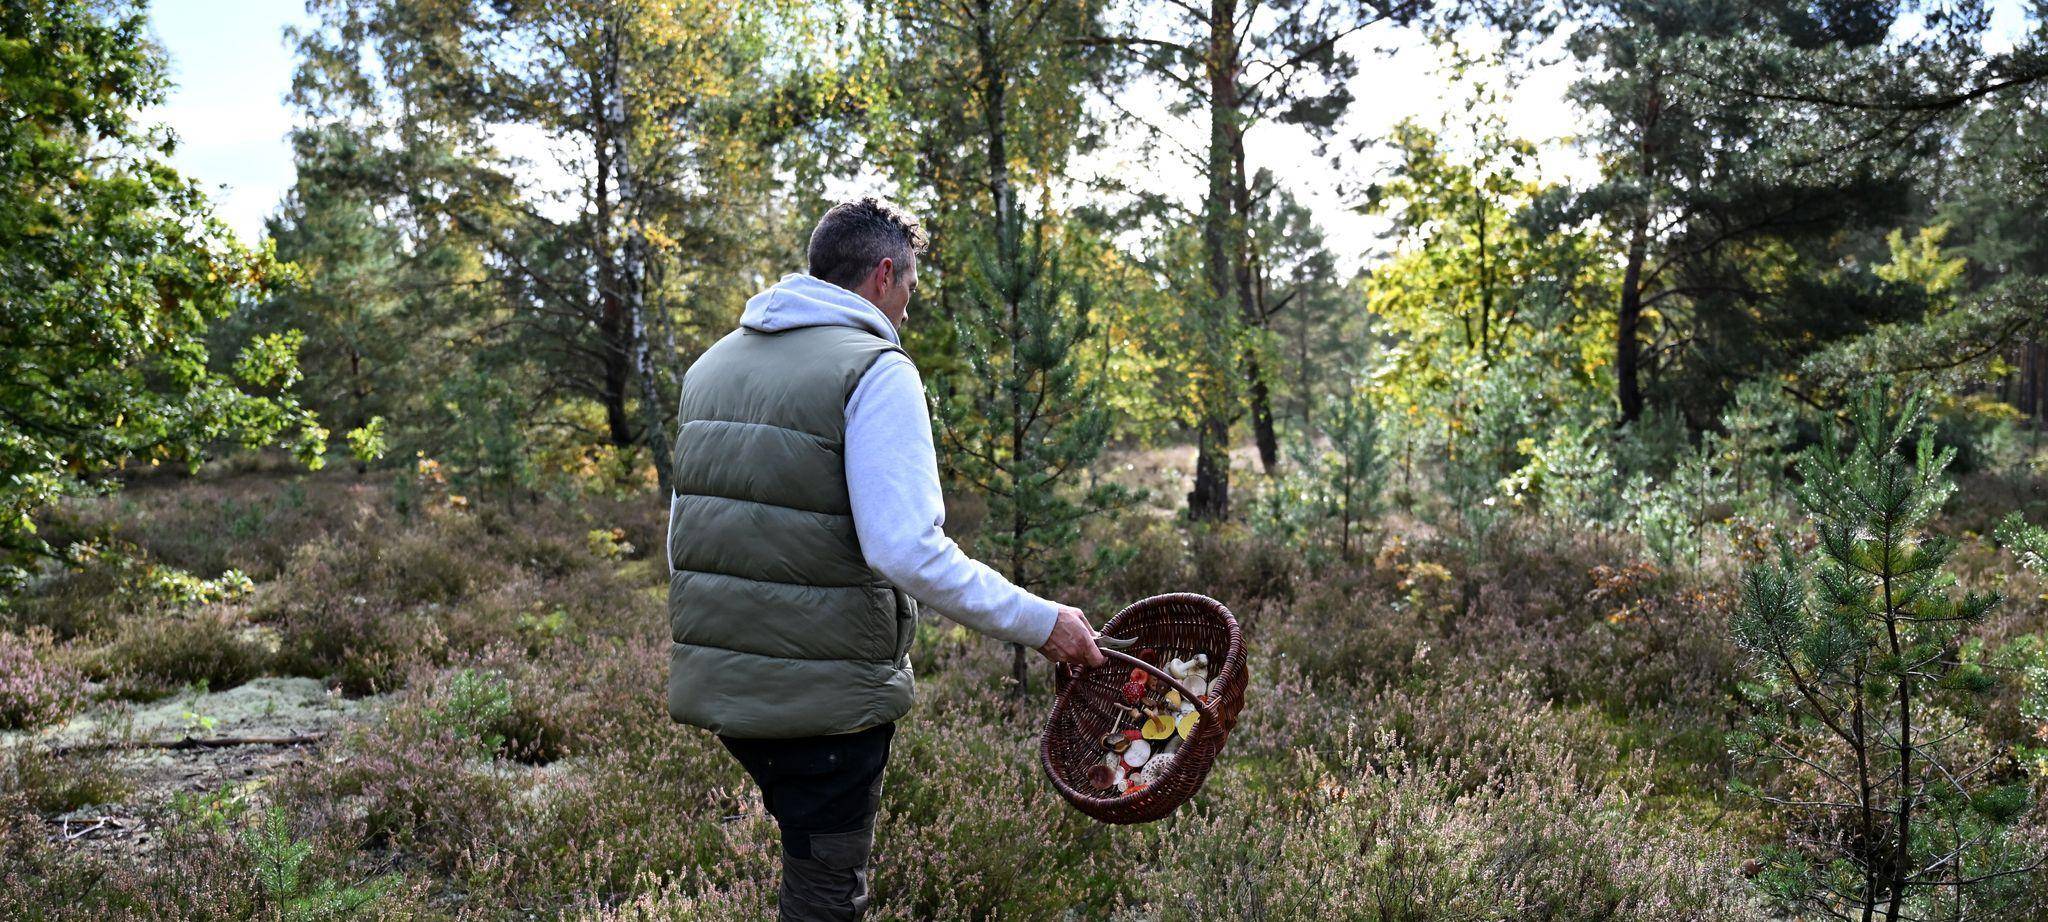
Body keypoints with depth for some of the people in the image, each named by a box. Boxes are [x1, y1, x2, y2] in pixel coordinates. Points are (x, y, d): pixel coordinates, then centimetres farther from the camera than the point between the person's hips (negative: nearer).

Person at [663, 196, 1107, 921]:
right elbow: (908, 550, -24)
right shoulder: (876, 369, -12)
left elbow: (683, 540, 16)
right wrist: (1039, 622, -15)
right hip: (823, 693, -7)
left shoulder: (712, 364, 12)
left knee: (809, 859, 26)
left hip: (712, 676, 7)